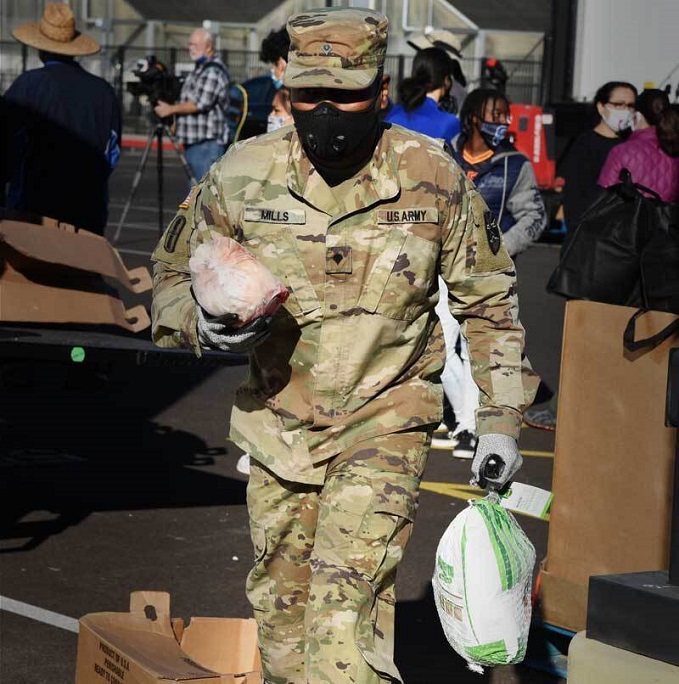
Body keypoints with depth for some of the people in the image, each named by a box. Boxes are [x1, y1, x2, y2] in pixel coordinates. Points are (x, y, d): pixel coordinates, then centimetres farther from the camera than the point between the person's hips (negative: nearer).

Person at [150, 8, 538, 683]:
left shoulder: (434, 179, -9)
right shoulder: (242, 174, -7)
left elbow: (487, 300, 3)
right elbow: (173, 271, 7)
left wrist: (500, 419, 0)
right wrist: (202, 323, -16)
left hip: (384, 425, -3)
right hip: (277, 421, 3)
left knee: (347, 595, -20)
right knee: (279, 603, 13)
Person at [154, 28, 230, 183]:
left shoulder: (213, 71, -13)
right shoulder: (200, 69, 20)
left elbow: (201, 104, -20)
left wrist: (171, 109, -11)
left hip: (207, 142, -11)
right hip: (194, 141, 11)